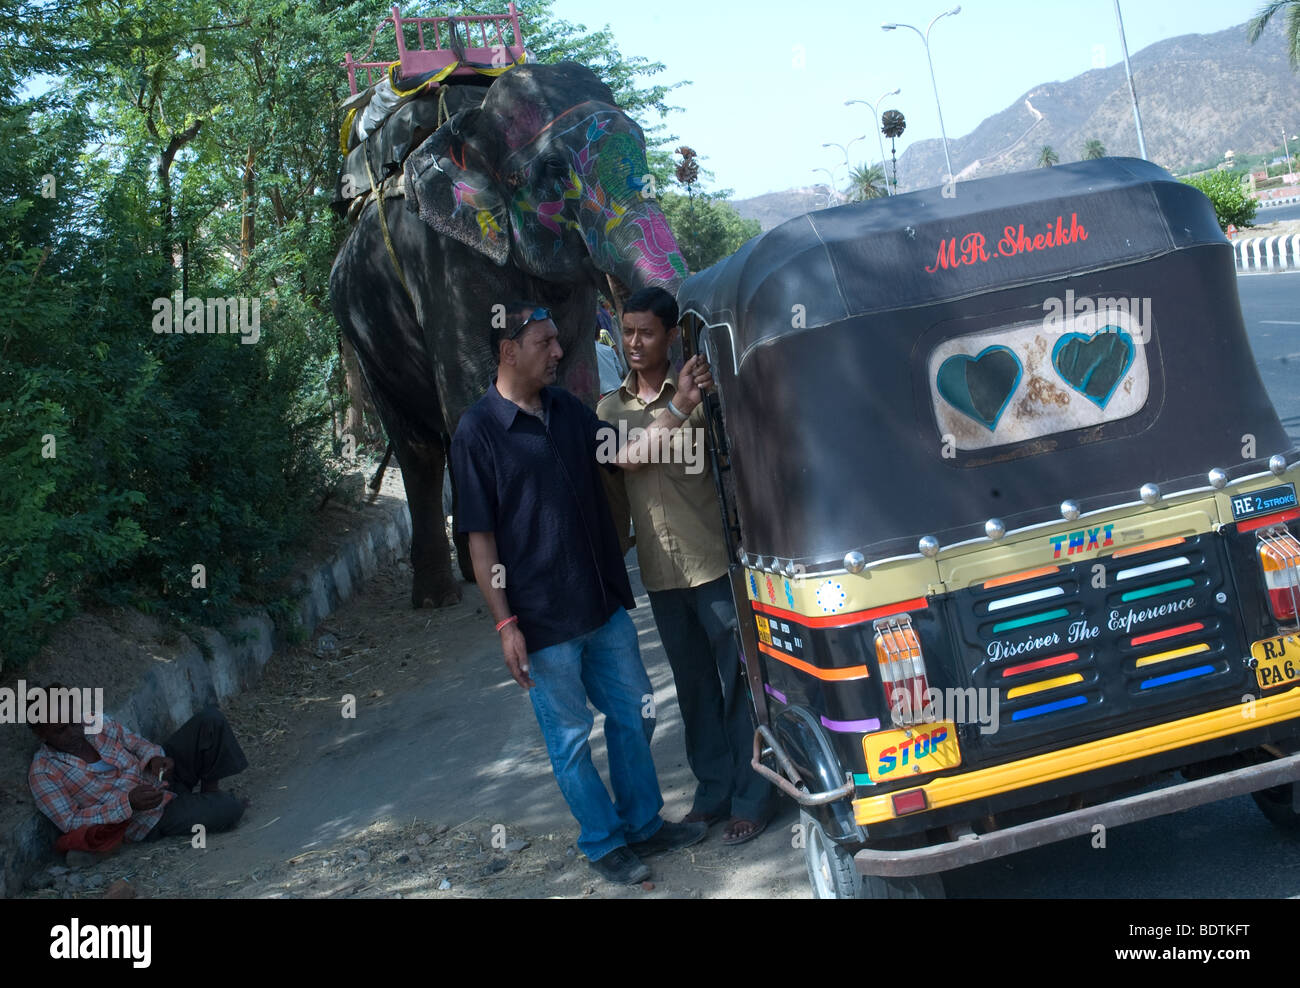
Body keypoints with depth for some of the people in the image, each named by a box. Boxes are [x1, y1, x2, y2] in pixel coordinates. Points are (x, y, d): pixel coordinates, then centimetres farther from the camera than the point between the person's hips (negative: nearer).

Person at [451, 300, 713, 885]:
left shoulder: (566, 410, 7)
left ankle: (644, 824, 34)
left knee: (633, 715, 17)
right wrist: (505, 624, -15)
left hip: (605, 605, 7)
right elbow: (480, 539, -13)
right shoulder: (477, 432, -13)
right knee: (571, 739, 7)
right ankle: (604, 844, 25)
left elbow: (624, 455, 8)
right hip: (544, 622, -6)